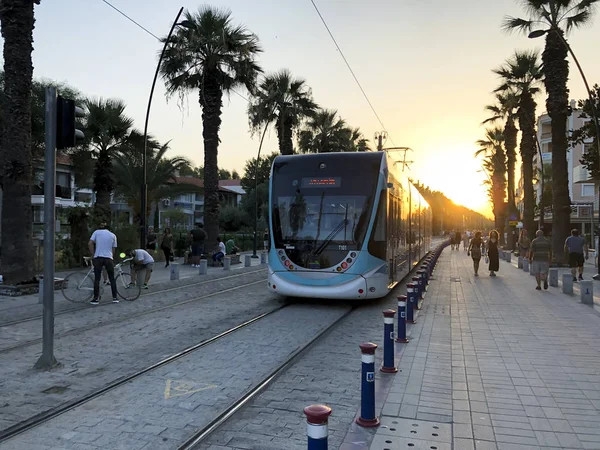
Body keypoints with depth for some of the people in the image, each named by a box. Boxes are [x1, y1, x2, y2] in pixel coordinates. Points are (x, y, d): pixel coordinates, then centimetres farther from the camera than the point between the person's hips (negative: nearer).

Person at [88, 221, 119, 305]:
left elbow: (90, 244, -3)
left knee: (97, 279, 4)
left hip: (98, 258, -1)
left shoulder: (96, 232, 8)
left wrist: (93, 255, 3)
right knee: (112, 279, 9)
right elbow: (113, 250, 9)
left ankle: (95, 299, 5)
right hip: (109, 258, 1)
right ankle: (115, 298, 9)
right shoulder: (113, 235, 13)